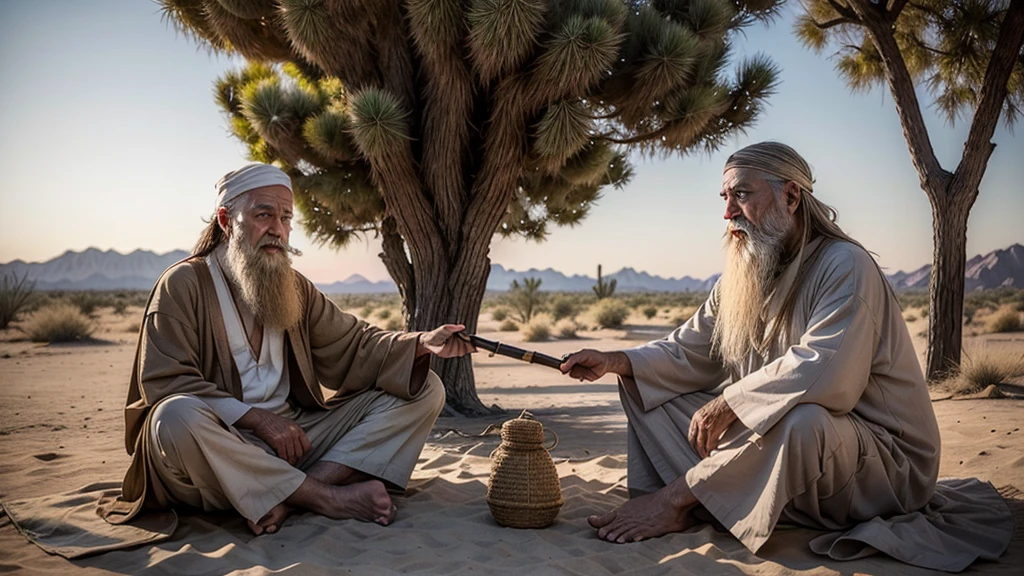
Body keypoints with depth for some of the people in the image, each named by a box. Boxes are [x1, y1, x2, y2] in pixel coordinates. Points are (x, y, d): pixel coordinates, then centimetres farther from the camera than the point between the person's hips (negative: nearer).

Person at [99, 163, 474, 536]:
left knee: (424, 390, -6)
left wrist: (424, 345, -10)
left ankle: (288, 499, -25)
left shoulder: (295, 288, 16)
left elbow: (353, 347, 8)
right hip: (221, 442, -5)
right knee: (177, 417, -39)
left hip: (296, 432, 5)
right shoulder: (183, 284, -2)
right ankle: (329, 497, -24)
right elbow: (165, 383, -12)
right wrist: (258, 418, -20)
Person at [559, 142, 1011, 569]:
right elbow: (687, 353, 6)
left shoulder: (845, 266, -16)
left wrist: (728, 403, -26)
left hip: (881, 459, -7)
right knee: (648, 387, 1)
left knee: (802, 417, -42)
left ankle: (677, 498, -21)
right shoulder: (740, 281, 9)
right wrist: (616, 362, -10)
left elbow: (822, 374, -31)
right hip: (772, 438, 7)